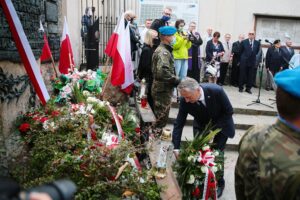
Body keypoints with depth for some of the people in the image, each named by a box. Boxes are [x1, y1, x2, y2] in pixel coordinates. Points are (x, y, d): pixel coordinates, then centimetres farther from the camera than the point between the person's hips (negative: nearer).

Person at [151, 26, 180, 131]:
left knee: (159, 115, 21)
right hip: (163, 89, -10)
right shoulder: (163, 52, -19)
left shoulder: (163, 50, 15)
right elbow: (163, 72, -32)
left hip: (161, 87, 10)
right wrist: (177, 80, -21)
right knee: (162, 115, 1)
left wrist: (175, 79, 10)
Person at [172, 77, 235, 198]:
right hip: (201, 125, 3)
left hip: (221, 124, -2)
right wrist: (176, 148, -23)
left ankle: (219, 183, 16)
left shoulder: (216, 91, -35)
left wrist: (214, 129, -23)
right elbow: (179, 124, -20)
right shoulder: (185, 100, -27)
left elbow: (229, 111, -20)